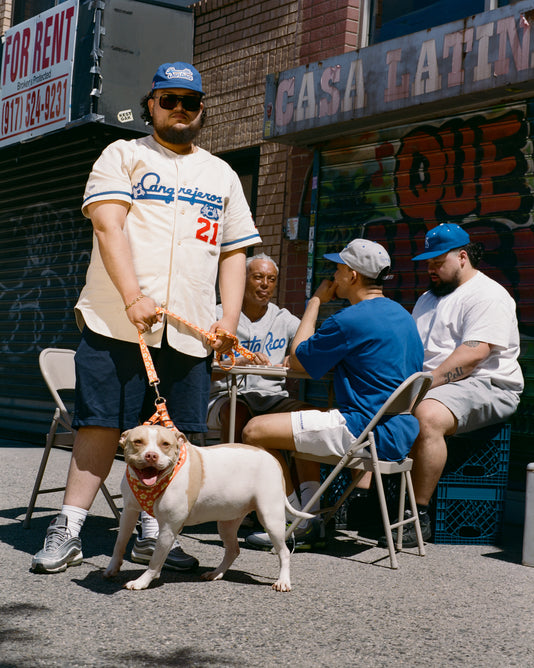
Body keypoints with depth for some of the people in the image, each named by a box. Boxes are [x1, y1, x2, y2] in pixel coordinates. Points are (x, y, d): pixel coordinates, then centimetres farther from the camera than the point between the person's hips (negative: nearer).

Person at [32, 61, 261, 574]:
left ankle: (152, 535, 12)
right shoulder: (123, 155, 10)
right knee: (101, 424, -4)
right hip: (116, 322, -3)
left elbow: (234, 254, 20)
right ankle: (67, 531, 3)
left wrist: (229, 320, 6)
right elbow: (108, 225, -5)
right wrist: (133, 297, -18)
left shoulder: (222, 175, 22)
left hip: (190, 330, 4)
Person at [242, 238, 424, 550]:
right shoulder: (402, 314, 14)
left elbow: (297, 359, -3)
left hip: (366, 430, -10)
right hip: (401, 432, 10)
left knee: (256, 431, -7)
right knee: (304, 419, 32)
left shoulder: (350, 320, -17)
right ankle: (311, 518, 22)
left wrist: (316, 301, 5)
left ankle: (300, 525, 3)